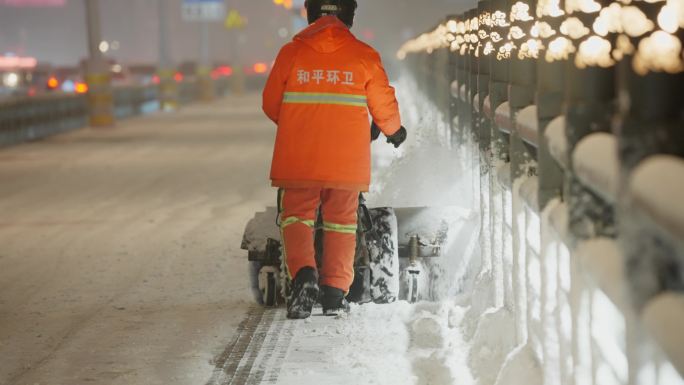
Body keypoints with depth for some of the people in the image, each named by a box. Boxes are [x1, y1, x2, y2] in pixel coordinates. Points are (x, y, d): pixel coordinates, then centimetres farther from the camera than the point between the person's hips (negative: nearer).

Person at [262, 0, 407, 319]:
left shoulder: (291, 53, 0)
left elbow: (271, 104, 5)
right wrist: (393, 131, 25)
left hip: (298, 158, -1)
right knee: (341, 221, 13)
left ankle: (303, 275, -18)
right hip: (347, 161, 1)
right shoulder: (364, 56, 0)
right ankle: (335, 293, 11)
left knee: (296, 217, 7)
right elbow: (384, 105, 4)